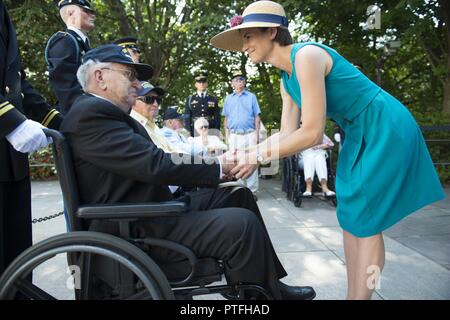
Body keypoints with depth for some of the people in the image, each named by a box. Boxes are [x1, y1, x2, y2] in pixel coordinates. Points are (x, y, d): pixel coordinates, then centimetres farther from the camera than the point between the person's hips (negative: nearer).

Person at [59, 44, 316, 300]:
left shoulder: (110, 114, 17)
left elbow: (153, 163, 10)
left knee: (239, 195, 11)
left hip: (151, 212, 11)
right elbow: (154, 165, -24)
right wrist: (218, 166, -13)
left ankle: (271, 283, 16)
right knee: (242, 224, -23)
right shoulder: (92, 113, -16)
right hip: (136, 232, -11)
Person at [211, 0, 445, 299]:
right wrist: (244, 153, -6)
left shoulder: (307, 56, -24)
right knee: (350, 217, 11)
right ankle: (353, 295, 22)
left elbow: (312, 133, -27)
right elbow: (288, 132, 3)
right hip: (360, 136, 9)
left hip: (386, 130, -9)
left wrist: (259, 156, -20)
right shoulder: (287, 80, 5)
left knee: (364, 222, -4)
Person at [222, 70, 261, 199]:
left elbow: (257, 116, 6)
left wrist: (257, 134, -3)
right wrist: (227, 135, 5)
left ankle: (252, 190, -2)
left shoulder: (251, 97, 10)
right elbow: (226, 118, 15)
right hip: (234, 135, 2)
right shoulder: (228, 98, 16)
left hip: (250, 134, -2)